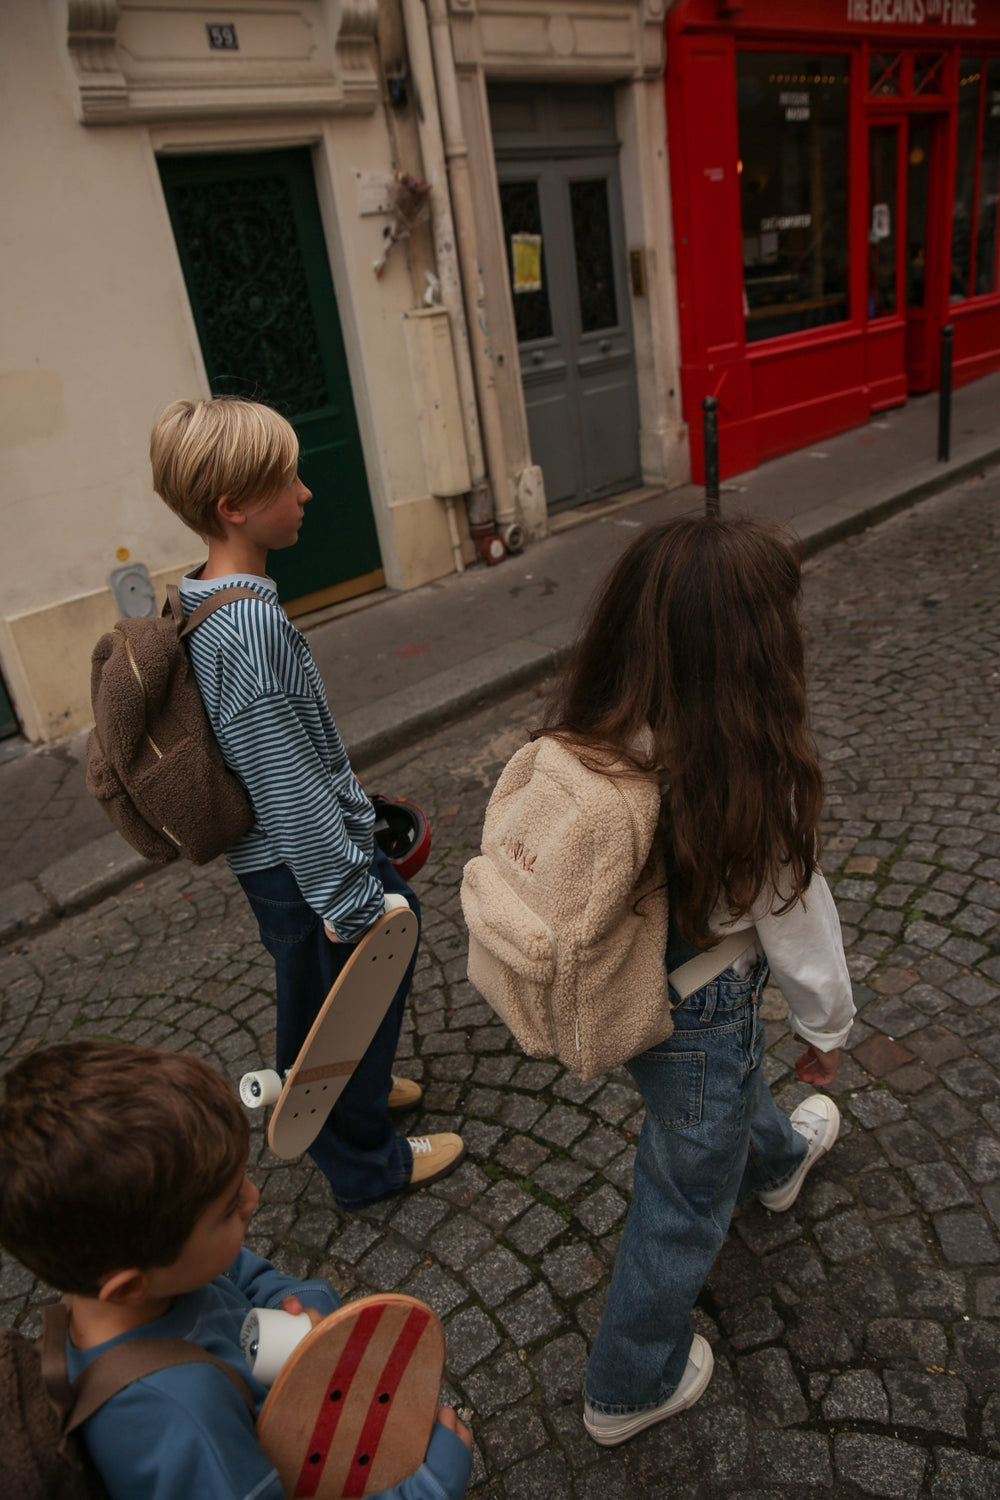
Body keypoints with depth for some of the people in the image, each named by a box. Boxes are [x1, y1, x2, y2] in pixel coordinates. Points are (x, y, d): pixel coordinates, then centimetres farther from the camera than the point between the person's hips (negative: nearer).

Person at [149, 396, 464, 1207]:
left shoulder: (198, 602, 1)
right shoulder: (253, 625, -30)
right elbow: (288, 784, -28)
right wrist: (350, 903, -20)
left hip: (266, 858, 9)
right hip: (306, 866, -9)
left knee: (309, 996, 28)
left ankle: (334, 1097, 53)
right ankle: (365, 1162, 34)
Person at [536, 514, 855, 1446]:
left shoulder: (581, 739, -20)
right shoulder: (756, 785, -34)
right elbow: (799, 929, -17)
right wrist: (825, 1029, 4)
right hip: (697, 1017, -5)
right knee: (686, 1201, 22)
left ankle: (778, 1158, 71)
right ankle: (631, 1390, 46)